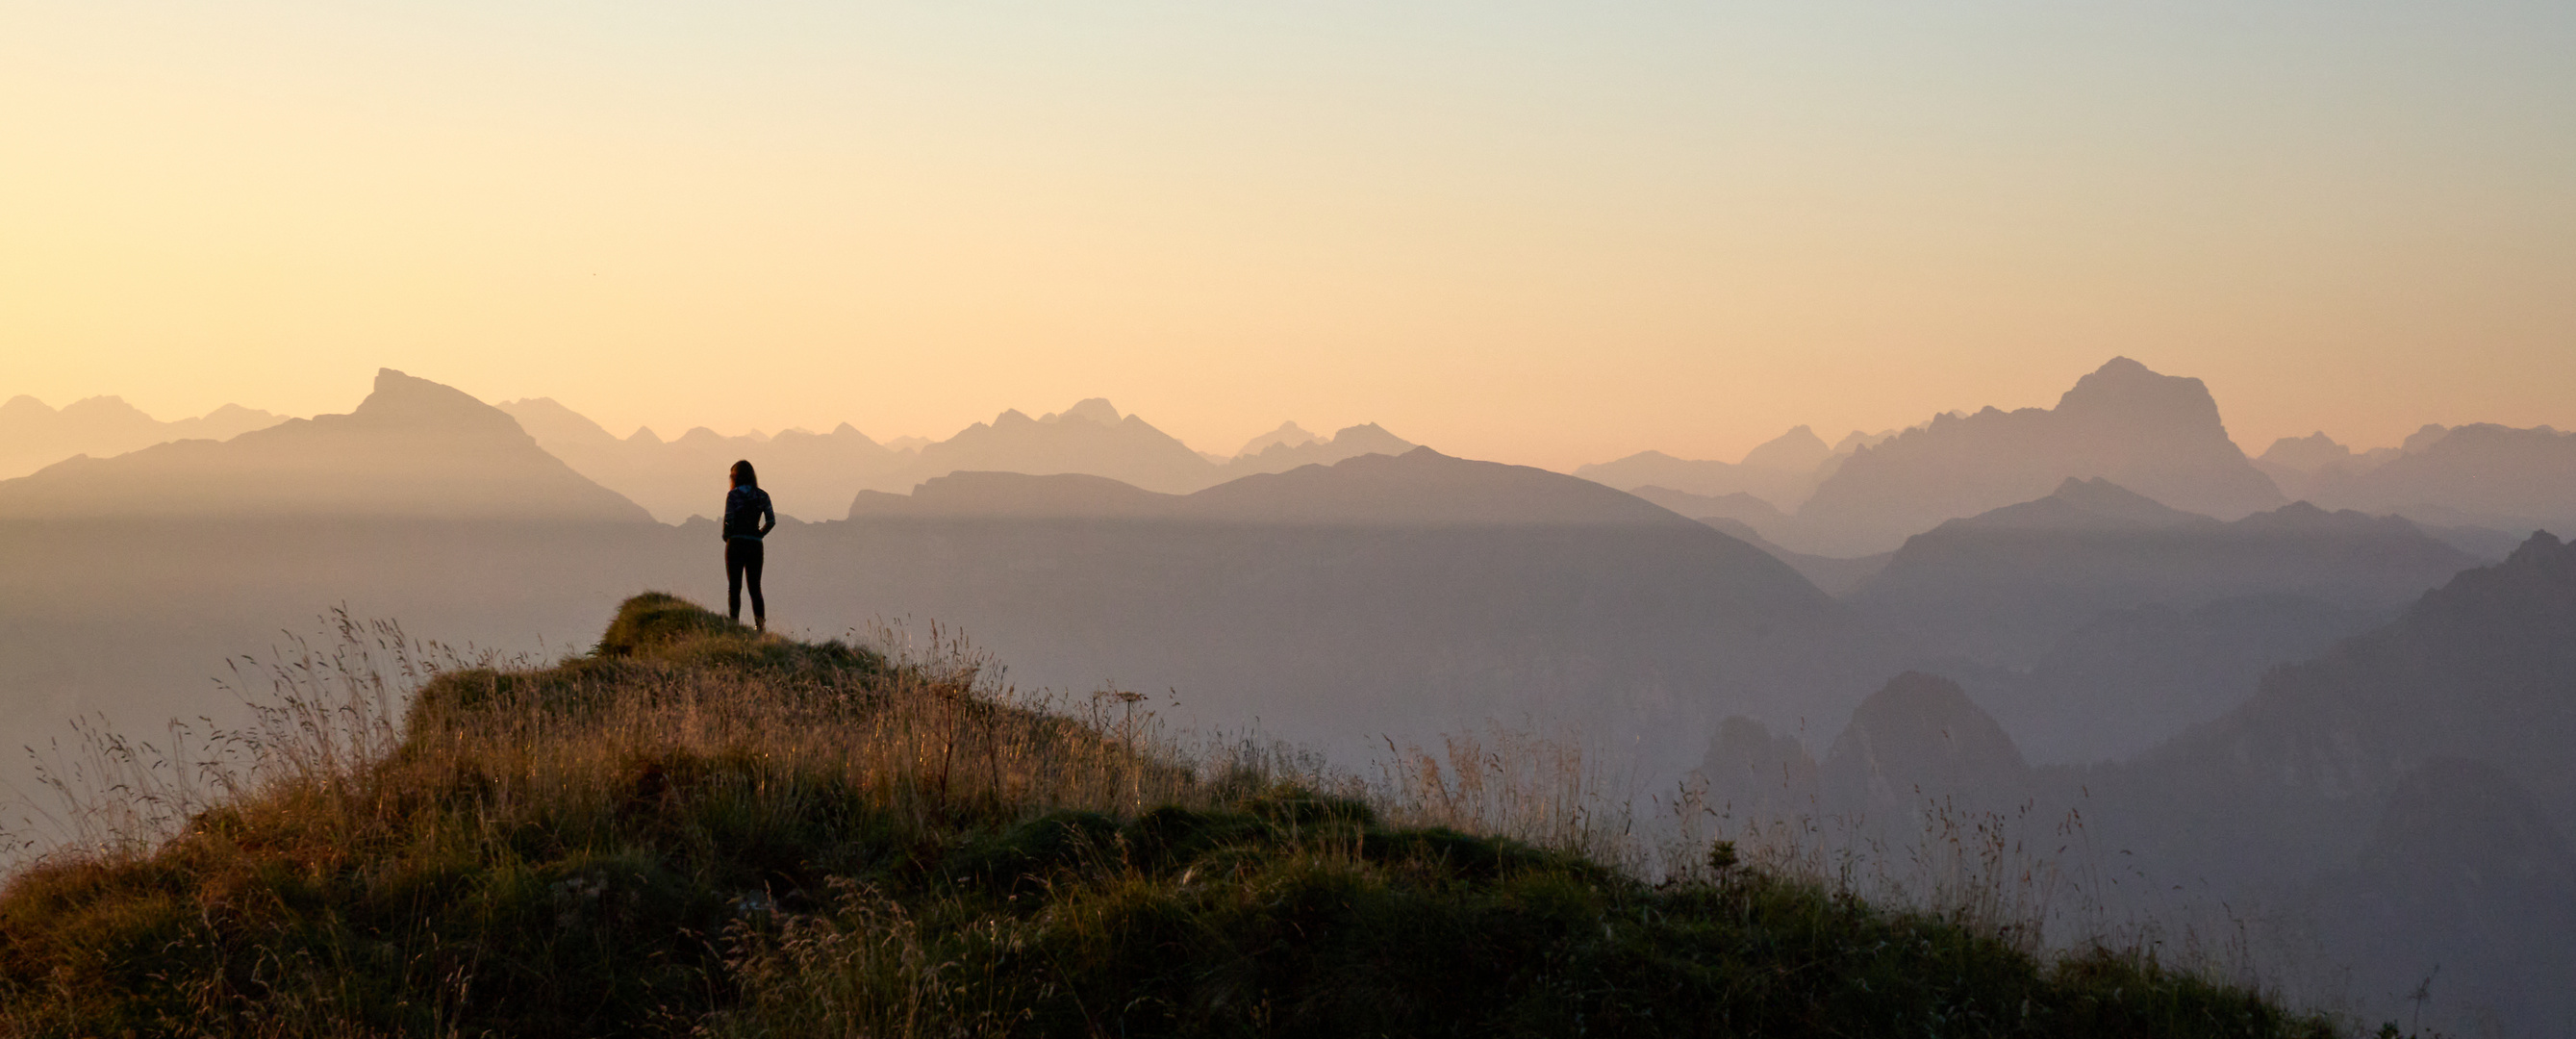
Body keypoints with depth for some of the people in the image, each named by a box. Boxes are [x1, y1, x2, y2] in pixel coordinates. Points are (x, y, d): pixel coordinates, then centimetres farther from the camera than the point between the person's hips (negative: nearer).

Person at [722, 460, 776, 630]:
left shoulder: (733, 495, -5)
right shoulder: (762, 496, 5)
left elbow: (728, 520, -12)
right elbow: (771, 521, -1)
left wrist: (726, 537, 5)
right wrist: (759, 534, 10)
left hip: (736, 544, -3)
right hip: (755, 545, 3)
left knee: (734, 587, 1)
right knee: (755, 587, 9)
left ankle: (734, 622, -6)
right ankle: (761, 623, -2)